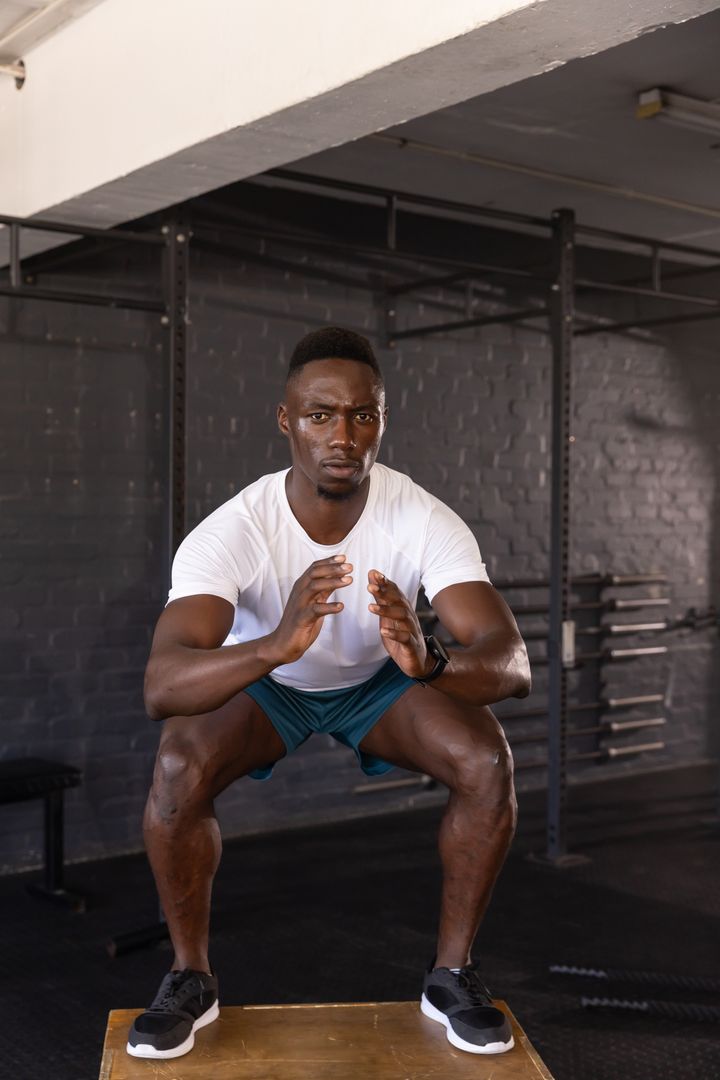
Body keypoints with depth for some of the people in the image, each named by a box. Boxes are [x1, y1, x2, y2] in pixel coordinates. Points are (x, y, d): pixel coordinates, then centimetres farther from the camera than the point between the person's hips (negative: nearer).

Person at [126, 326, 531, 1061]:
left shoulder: (426, 522, -29)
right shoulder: (230, 532, -33)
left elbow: (512, 664, -37)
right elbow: (160, 686, -45)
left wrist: (428, 661, -60)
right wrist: (274, 646, -65)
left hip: (380, 679, 1)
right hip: (262, 678, -1)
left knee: (488, 762, -25)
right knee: (177, 768, -30)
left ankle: (451, 975, -1)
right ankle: (190, 978, -4)